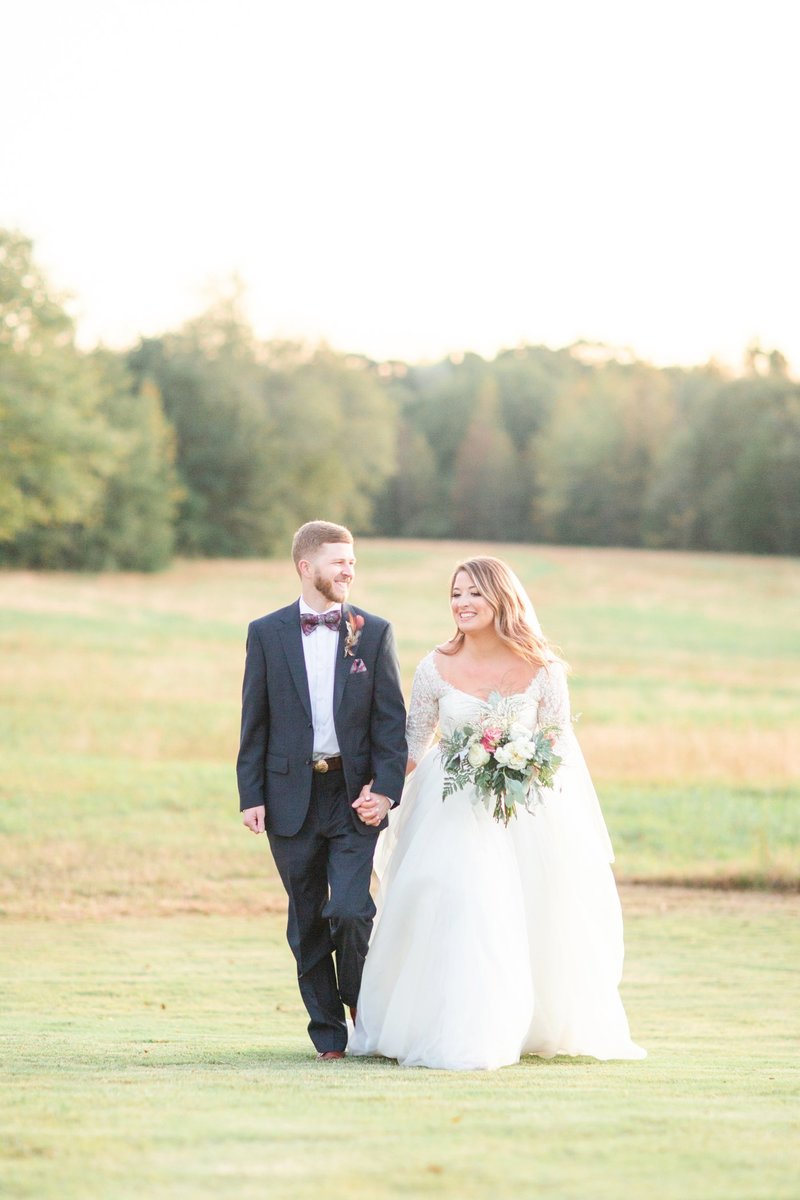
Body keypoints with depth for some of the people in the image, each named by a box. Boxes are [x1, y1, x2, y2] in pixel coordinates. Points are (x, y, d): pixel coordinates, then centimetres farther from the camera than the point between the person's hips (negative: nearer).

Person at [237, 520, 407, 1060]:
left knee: (351, 911, -12)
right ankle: (328, 1030, 17)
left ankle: (364, 1008, 13)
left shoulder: (374, 633, 3)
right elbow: (255, 721, 5)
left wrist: (386, 789, -9)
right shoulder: (267, 633, 3)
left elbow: (391, 719, 2)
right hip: (291, 797, 1)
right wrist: (251, 795, -1)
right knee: (307, 922, 6)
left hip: (354, 795, -1)